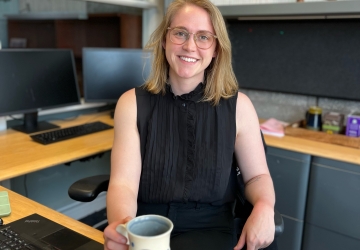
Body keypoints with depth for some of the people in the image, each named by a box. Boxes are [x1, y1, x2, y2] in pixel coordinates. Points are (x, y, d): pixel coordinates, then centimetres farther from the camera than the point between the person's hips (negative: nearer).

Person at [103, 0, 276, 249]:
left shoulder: (238, 106, -4)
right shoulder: (132, 103, -3)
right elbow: (124, 182, -10)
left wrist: (264, 207, -16)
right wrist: (119, 222, -31)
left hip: (208, 229, 0)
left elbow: (256, 175, 5)